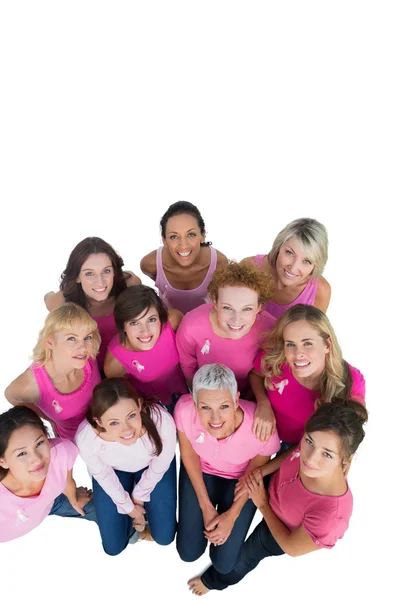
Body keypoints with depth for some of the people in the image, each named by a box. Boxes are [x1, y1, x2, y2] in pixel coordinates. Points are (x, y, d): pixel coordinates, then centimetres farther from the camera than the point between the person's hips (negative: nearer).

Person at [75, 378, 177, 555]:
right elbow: (103, 476, -14)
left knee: (164, 537, 6)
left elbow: (159, 466, -18)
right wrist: (127, 506, 0)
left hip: (151, 467, 0)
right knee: (113, 546, 6)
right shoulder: (86, 438, -39)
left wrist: (139, 496, -2)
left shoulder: (162, 422, -42)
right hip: (113, 471, 0)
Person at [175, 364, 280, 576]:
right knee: (188, 552, 8)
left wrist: (232, 514, -6)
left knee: (223, 562, 3)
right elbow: (188, 452, -12)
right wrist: (205, 505, -7)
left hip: (241, 480, -1)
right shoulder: (184, 409, -36)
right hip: (200, 472, 1)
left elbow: (256, 471, -14)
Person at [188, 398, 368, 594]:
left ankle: (217, 578, 61)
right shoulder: (313, 444, -37)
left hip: (283, 530, -1)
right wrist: (260, 472, -19)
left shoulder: (329, 514, -47)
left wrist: (262, 505, -15)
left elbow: (291, 548, -25)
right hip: (274, 486, 2)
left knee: (247, 554, 28)